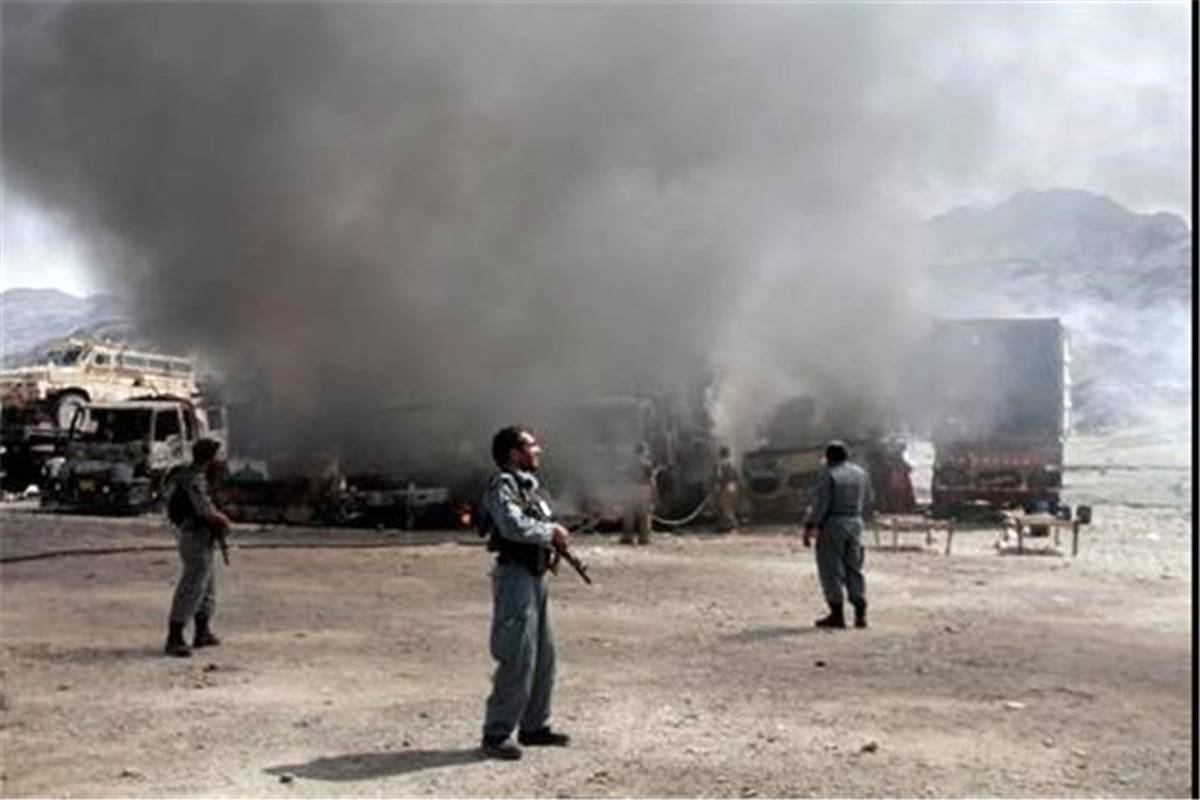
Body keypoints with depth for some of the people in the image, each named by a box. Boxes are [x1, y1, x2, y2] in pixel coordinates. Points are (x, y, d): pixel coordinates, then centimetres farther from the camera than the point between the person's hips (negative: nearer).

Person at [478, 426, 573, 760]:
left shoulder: (528, 484, 16)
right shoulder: (501, 486, -13)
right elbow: (514, 526, -28)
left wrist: (555, 533, 1)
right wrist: (551, 531, -15)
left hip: (537, 577, 10)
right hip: (516, 576, -10)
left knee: (543, 657, 15)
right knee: (517, 660, -8)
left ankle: (534, 726, 25)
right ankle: (496, 735, 0)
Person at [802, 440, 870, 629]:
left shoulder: (827, 475, -13)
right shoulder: (861, 473, 7)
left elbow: (820, 505, -17)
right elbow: (864, 499, 14)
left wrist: (809, 528, -14)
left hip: (832, 524, -6)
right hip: (855, 523, 6)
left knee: (832, 570, 0)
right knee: (854, 569, 12)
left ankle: (837, 614, 0)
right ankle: (860, 614, 10)